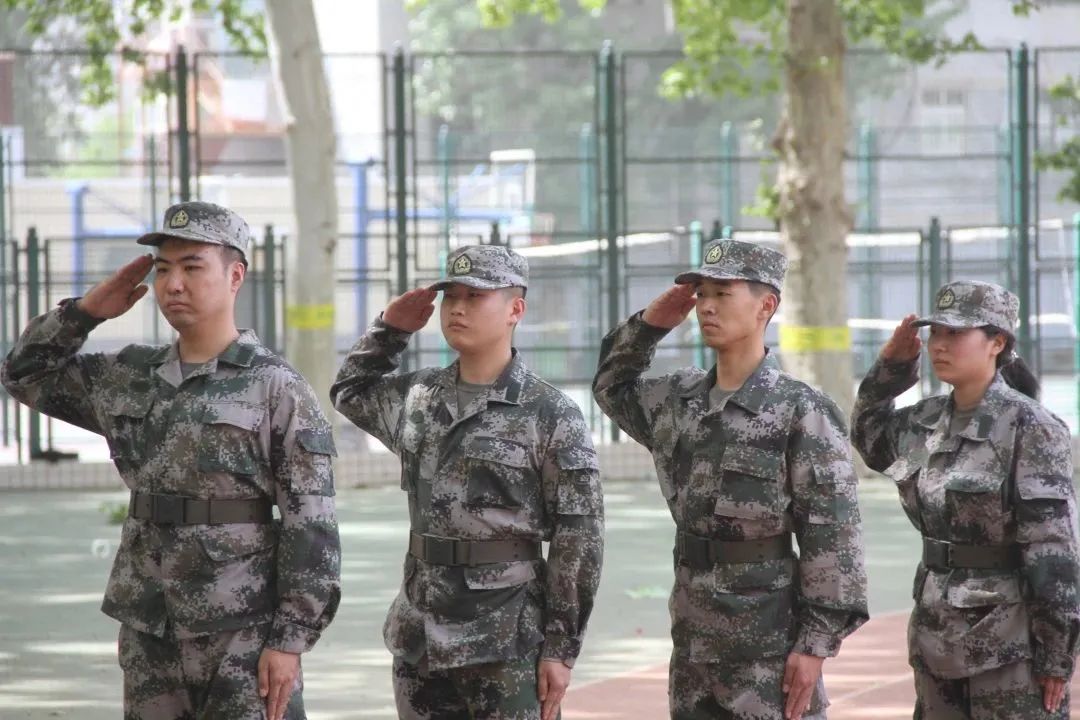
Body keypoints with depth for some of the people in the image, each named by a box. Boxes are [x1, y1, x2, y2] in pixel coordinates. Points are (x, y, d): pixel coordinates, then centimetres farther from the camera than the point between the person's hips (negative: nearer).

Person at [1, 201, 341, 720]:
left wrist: (291, 640, -16)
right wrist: (87, 310, 7)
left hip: (242, 637, -6)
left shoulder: (277, 390, -7)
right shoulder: (131, 378, 10)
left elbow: (310, 527, -10)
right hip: (147, 634, 6)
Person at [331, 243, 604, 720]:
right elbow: (349, 393, 31)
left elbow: (578, 541, -8)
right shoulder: (416, 398, 10)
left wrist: (561, 649, -11)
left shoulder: (551, 417, -7)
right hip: (420, 641, 6)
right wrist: (390, 327, 14)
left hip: (509, 647, -6)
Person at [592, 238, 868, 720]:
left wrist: (816, 643, -17)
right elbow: (612, 387, 29)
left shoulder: (802, 413, -11)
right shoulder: (678, 401, 9)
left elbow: (832, 534, -13)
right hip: (694, 640, 7)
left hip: (770, 647, -7)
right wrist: (648, 324, 11)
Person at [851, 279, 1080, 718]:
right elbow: (868, 437, 29)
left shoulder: (1030, 428, -14)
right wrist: (891, 366, 12)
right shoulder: (926, 421, 7)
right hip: (940, 634, 8)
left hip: (1011, 643, -7)